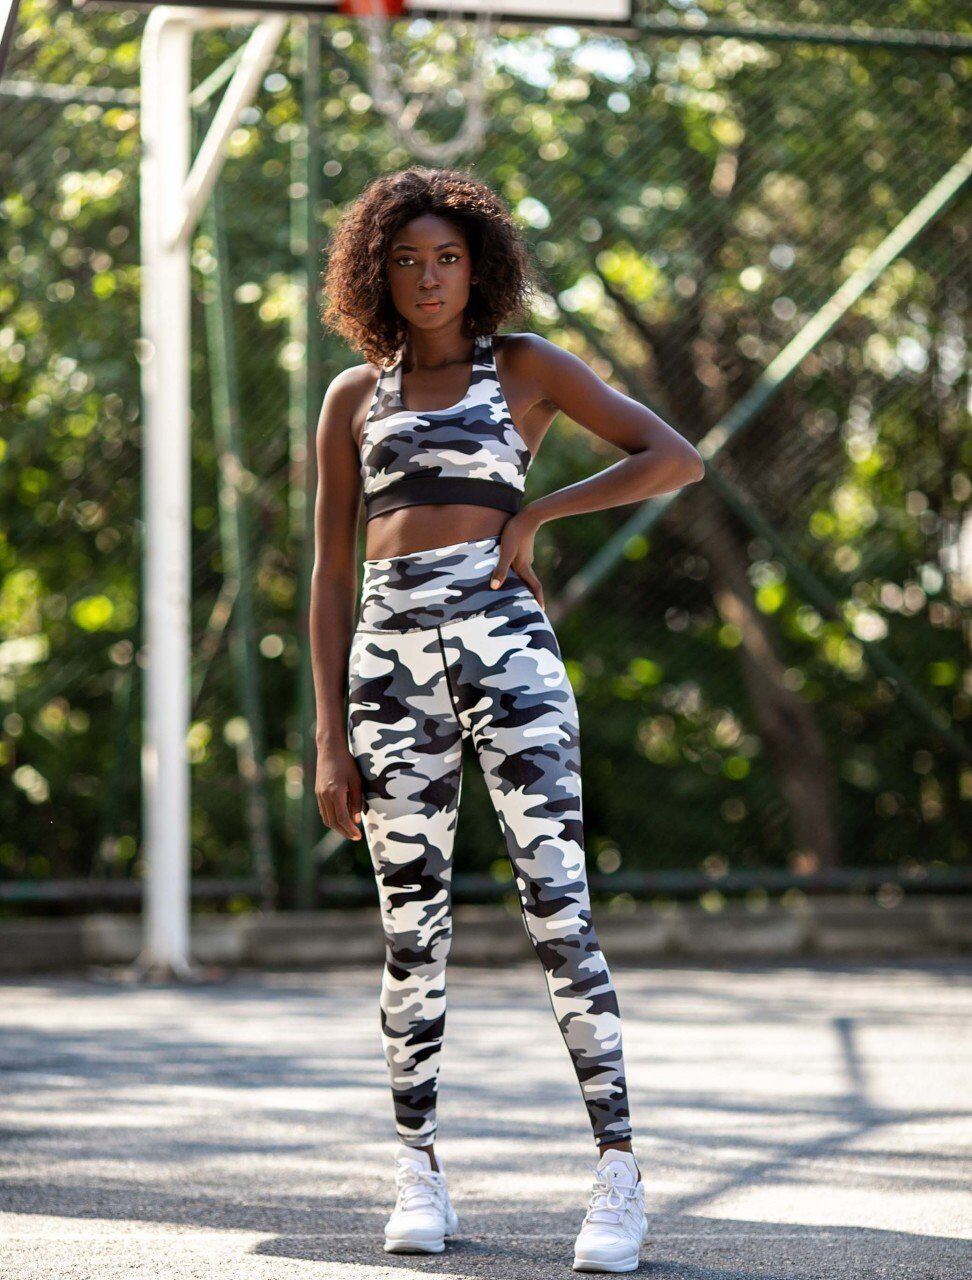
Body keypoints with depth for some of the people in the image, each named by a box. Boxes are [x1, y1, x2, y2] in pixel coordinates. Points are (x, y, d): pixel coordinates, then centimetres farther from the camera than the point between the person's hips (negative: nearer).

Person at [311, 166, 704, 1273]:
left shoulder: (526, 368, 9)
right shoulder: (355, 398, 15)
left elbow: (675, 458, 2)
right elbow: (329, 576, 14)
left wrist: (534, 515, -4)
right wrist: (330, 741, 7)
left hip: (504, 645, -3)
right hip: (392, 658, 3)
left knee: (556, 908, -11)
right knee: (413, 925, 4)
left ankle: (619, 1174, -10)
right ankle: (419, 1176, 15)